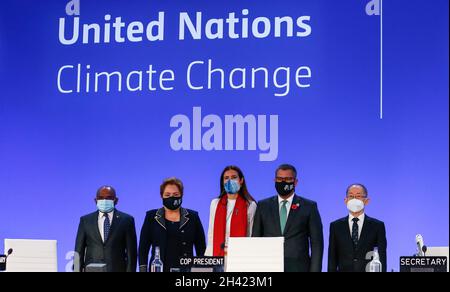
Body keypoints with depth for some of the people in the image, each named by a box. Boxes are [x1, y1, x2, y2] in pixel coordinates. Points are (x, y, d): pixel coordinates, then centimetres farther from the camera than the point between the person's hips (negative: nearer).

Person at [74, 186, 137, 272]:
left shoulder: (126, 220, 4)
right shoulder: (85, 220, 9)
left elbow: (131, 251, 3)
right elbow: (79, 250, 9)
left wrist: (130, 270, -3)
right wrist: (78, 270, 1)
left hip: (117, 269, -1)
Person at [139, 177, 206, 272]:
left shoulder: (192, 217, 10)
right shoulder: (152, 217, 10)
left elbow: (201, 249, 9)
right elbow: (143, 249, 9)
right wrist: (143, 269, -1)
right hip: (158, 269, 0)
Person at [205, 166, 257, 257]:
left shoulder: (250, 205, 1)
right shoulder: (215, 204, 12)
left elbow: (252, 236, 0)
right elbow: (211, 234, 11)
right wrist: (209, 258, 4)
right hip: (218, 255, 3)